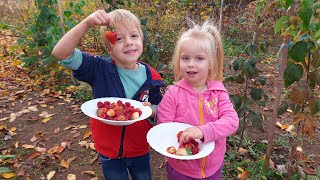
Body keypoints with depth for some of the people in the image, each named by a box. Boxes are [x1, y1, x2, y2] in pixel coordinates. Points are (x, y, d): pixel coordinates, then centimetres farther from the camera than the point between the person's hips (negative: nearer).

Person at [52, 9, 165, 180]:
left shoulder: (152, 77, -14)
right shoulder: (99, 69, -18)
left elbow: (158, 109, 0)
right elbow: (61, 53, -27)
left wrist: (149, 110, -24)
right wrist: (87, 23, -38)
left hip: (140, 151, 1)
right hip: (109, 152, -1)